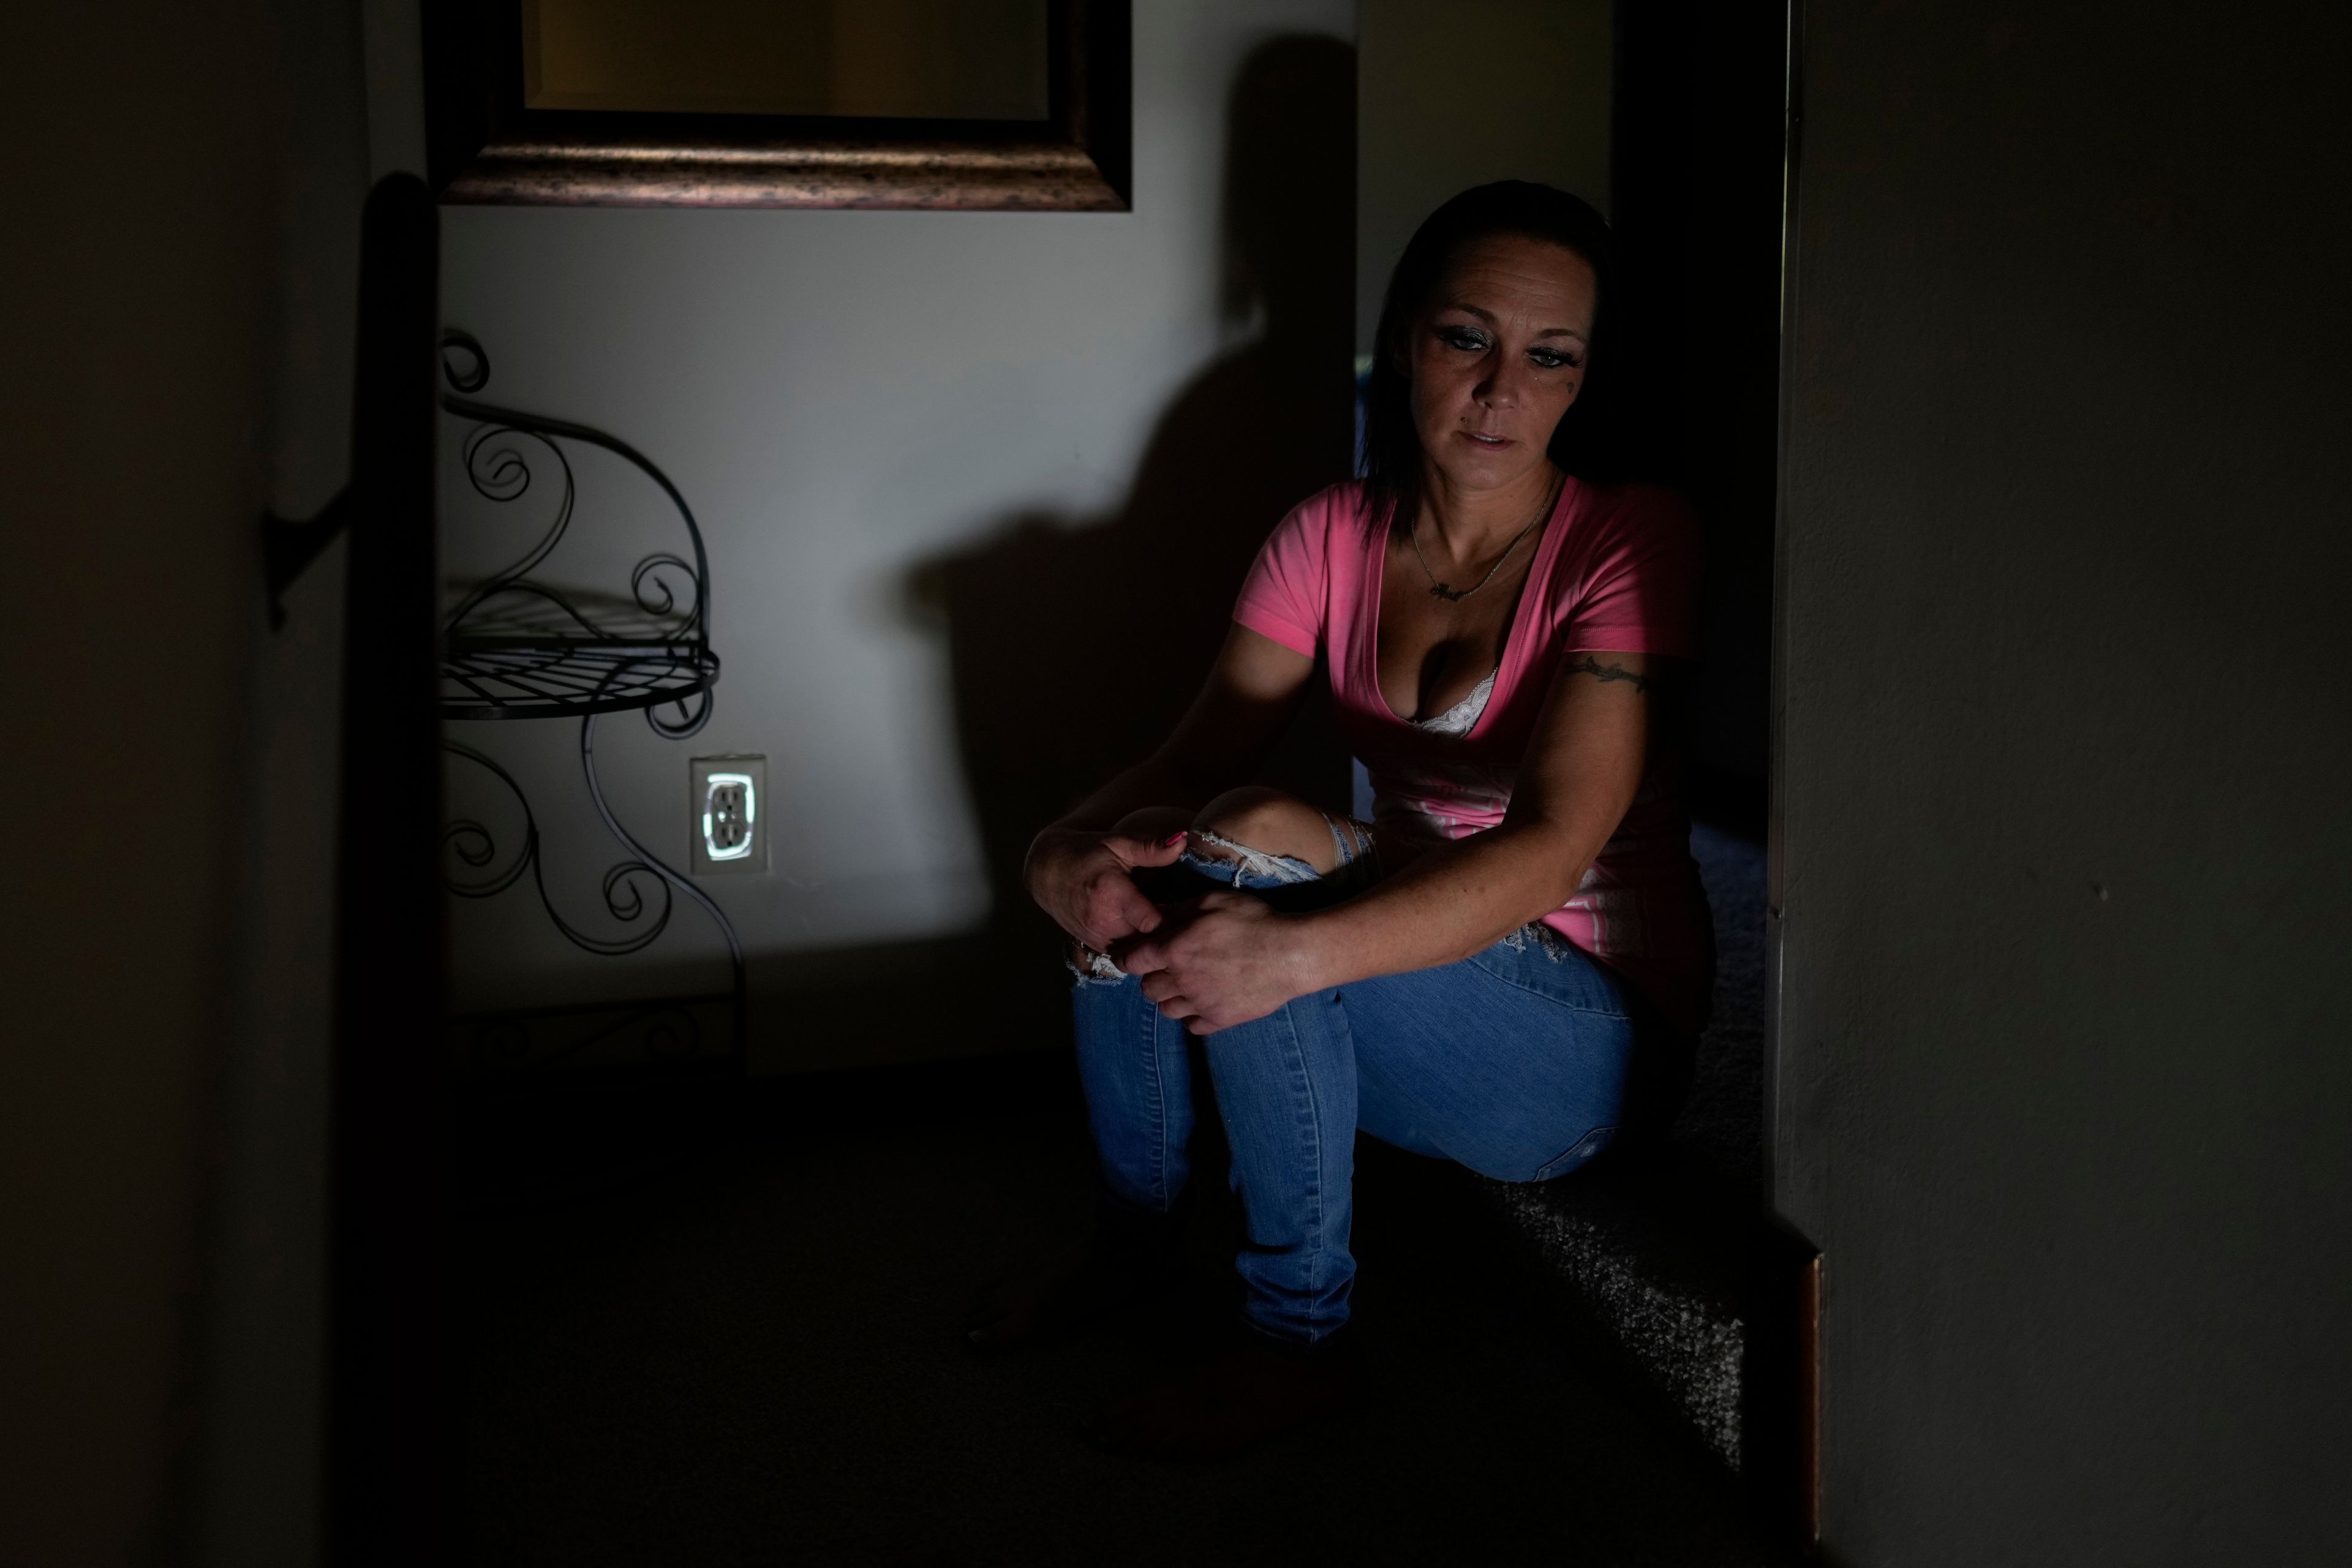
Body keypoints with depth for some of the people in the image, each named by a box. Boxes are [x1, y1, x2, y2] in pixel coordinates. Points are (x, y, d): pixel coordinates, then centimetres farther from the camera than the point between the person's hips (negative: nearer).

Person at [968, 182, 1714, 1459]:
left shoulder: (1630, 544, -16)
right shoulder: (1334, 536, -1)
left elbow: (1552, 847, -27)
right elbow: (1197, 759, -8)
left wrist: (1299, 948, -42)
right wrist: (1063, 853, -32)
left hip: (1599, 1030, -5)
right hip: (1411, 970, 5)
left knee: (1245, 857, -27)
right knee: (1132, 873, -17)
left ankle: (1298, 1340, -14)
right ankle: (1131, 1240, 3)